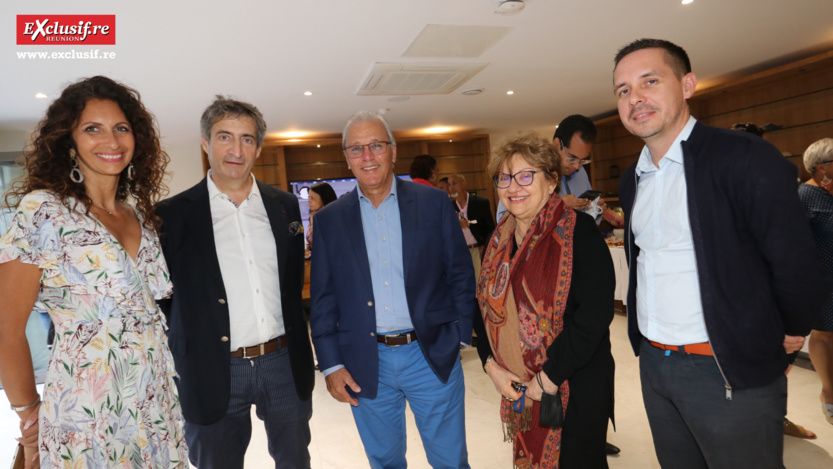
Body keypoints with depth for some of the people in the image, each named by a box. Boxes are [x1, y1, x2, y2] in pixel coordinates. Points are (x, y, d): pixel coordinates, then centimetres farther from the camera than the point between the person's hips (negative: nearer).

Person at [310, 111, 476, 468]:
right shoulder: (329, 220, 2)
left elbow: (461, 275, 1)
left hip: (433, 355, -1)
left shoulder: (434, 203, -1)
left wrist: (460, 336, -3)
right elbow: (322, 300, 3)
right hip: (365, 365, 1)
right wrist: (331, 364, 0)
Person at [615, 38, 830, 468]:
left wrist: (788, 335, 0)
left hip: (731, 372, -6)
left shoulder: (745, 159, -15)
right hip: (653, 364, 7)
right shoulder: (631, 180, 8)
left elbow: (798, 268, -15)